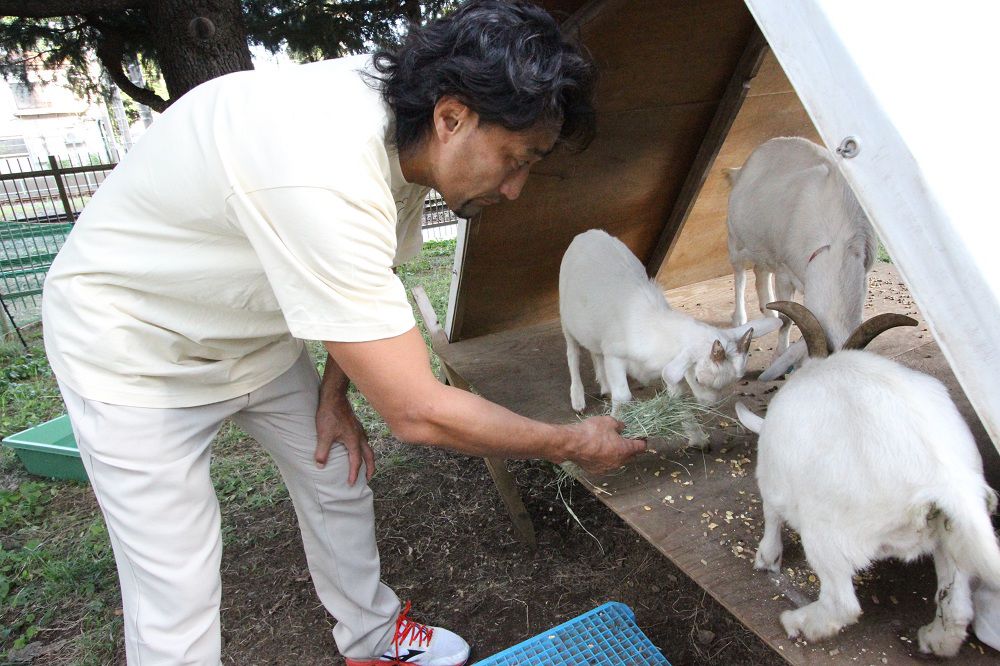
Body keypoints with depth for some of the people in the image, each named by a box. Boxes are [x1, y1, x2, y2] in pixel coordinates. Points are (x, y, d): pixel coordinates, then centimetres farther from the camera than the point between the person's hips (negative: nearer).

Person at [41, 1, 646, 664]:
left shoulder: (403, 129, -11)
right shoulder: (323, 178, -40)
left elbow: (360, 285, 6)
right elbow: (418, 413, -35)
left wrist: (332, 394, 0)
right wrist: (577, 443, -22)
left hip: (254, 332, 8)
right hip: (135, 348, -7)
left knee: (341, 478, 13)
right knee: (179, 605, -4)